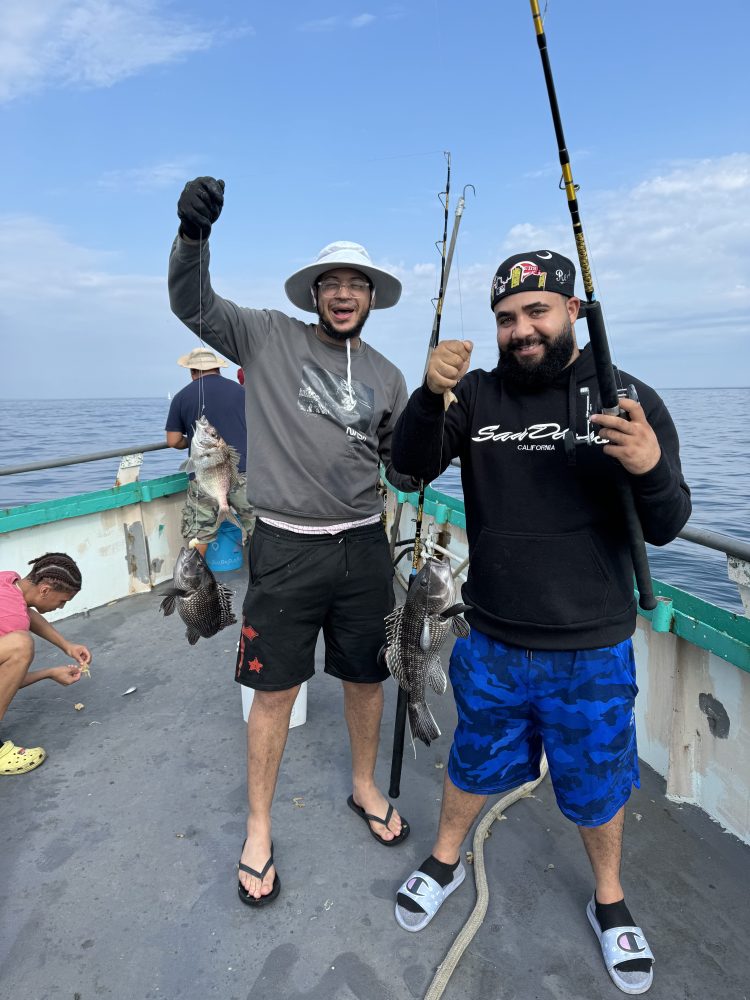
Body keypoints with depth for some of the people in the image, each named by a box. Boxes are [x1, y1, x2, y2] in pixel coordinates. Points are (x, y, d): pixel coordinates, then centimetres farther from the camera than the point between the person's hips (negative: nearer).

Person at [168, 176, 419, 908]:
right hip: (286, 547, -3)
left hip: (363, 546, 3)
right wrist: (193, 233, -27)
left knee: (365, 677, 16)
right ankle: (258, 831, 28)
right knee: (275, 689, 7)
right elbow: (193, 304, -9)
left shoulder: (387, 377, 8)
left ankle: (365, 788, 42)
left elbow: (404, 470, 12)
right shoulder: (269, 336, 1)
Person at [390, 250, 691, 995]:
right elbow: (412, 464, -16)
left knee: (596, 785, 21)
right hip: (492, 642, 1)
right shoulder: (478, 394, -5)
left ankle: (609, 901, 50)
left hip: (593, 651, 0)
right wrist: (430, 395, -35)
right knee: (473, 762, 22)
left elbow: (664, 529, -9)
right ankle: (444, 863, 51)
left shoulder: (630, 400, -8)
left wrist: (652, 470, -31)